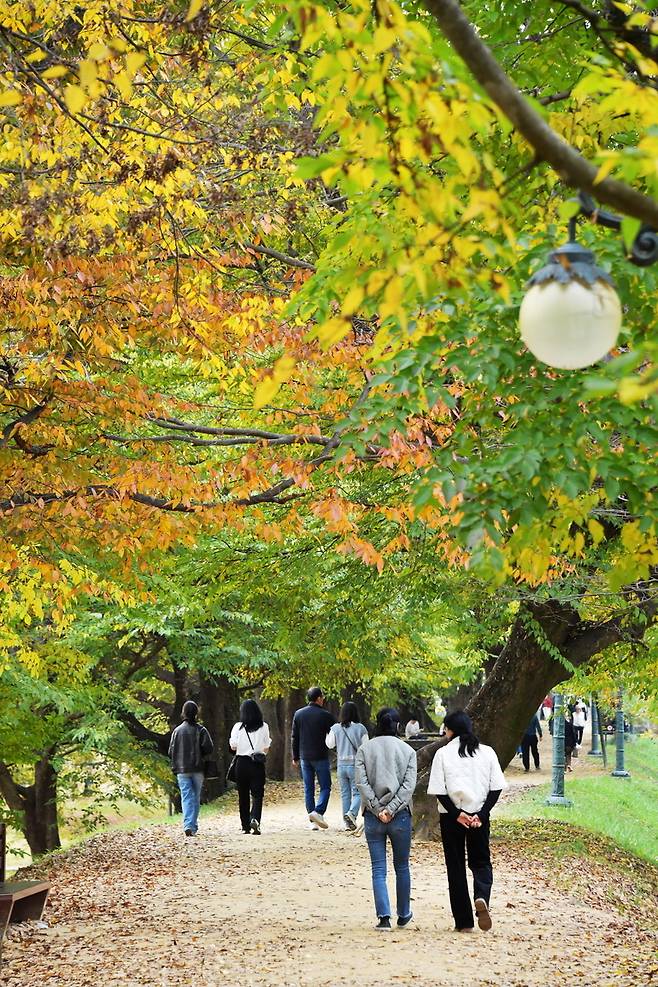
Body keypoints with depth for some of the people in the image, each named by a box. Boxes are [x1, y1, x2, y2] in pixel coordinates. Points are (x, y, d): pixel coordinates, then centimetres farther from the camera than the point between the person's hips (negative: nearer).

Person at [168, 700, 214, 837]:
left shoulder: (177, 730, 2)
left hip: (182, 769, 1)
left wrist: (175, 766, 17)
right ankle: (193, 826, 11)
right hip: (198, 769, 0)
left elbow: (171, 751, 4)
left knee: (186, 797, -3)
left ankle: (188, 825, -20)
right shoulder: (201, 730, -3)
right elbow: (209, 749, -6)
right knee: (196, 797, 11)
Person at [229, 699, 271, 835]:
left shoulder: (238, 727, -4)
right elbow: (266, 748, 1)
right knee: (257, 794, 0)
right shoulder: (263, 727, -2)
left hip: (242, 762, 1)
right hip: (258, 764, -1)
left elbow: (233, 747, -3)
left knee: (243, 795, 10)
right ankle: (255, 819, -23)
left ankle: (245, 826, 13)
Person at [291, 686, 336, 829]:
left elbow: (295, 737, 9)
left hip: (304, 757, 4)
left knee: (308, 789, 8)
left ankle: (312, 821, 6)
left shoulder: (298, 714, 5)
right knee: (325, 787, 4)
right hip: (321, 757, -4)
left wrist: (295, 757, 14)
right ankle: (318, 811, -17)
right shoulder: (325, 715, -8)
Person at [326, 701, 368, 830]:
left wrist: (327, 734, 23)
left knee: (345, 793, 11)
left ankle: (348, 822, 12)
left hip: (341, 765, 3)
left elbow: (330, 744, 6)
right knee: (357, 792, 4)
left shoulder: (336, 728, -2)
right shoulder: (360, 728, -8)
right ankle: (352, 812, -22)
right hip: (355, 765, -3)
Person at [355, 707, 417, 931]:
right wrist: (391, 809, -9)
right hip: (400, 817, 0)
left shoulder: (364, 749, 2)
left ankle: (384, 917, -8)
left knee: (378, 869, 2)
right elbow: (409, 785, -8)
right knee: (402, 867, 14)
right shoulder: (407, 751, 1)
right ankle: (403, 916, 23)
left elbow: (361, 782, -7)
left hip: (373, 817, 0)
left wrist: (377, 809, -7)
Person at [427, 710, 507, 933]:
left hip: (451, 815, -2)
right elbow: (496, 788, -3)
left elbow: (439, 790, -11)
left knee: (456, 867, 8)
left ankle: (463, 921, 7)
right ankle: (481, 897, -17)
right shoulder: (487, 752, 2)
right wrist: (481, 813, -5)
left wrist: (456, 813, -8)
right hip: (479, 815, 2)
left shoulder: (443, 753, -5)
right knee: (481, 862, 14)